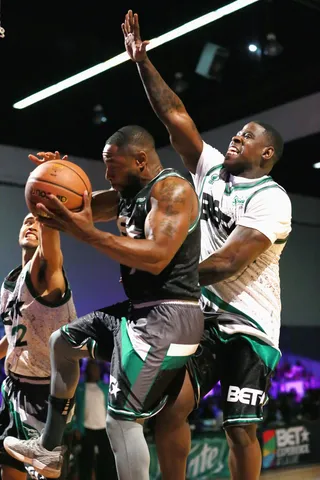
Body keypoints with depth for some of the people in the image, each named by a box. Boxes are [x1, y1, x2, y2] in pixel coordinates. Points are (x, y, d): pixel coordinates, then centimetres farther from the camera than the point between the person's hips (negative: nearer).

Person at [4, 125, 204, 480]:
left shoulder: (172, 189, -16)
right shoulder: (127, 194, 14)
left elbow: (157, 257, -29)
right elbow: (79, 206, 23)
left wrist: (87, 234, -30)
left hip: (167, 318, -11)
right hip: (139, 310, 11)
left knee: (121, 418, -15)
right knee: (62, 343, 23)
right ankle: (50, 449, 32)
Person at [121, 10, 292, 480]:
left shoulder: (271, 198, -12)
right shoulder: (212, 169, 9)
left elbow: (228, 262, -21)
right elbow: (175, 116, 4)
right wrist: (142, 60, 0)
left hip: (248, 326, -5)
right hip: (205, 316, 5)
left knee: (241, 429, -3)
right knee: (170, 404, -9)